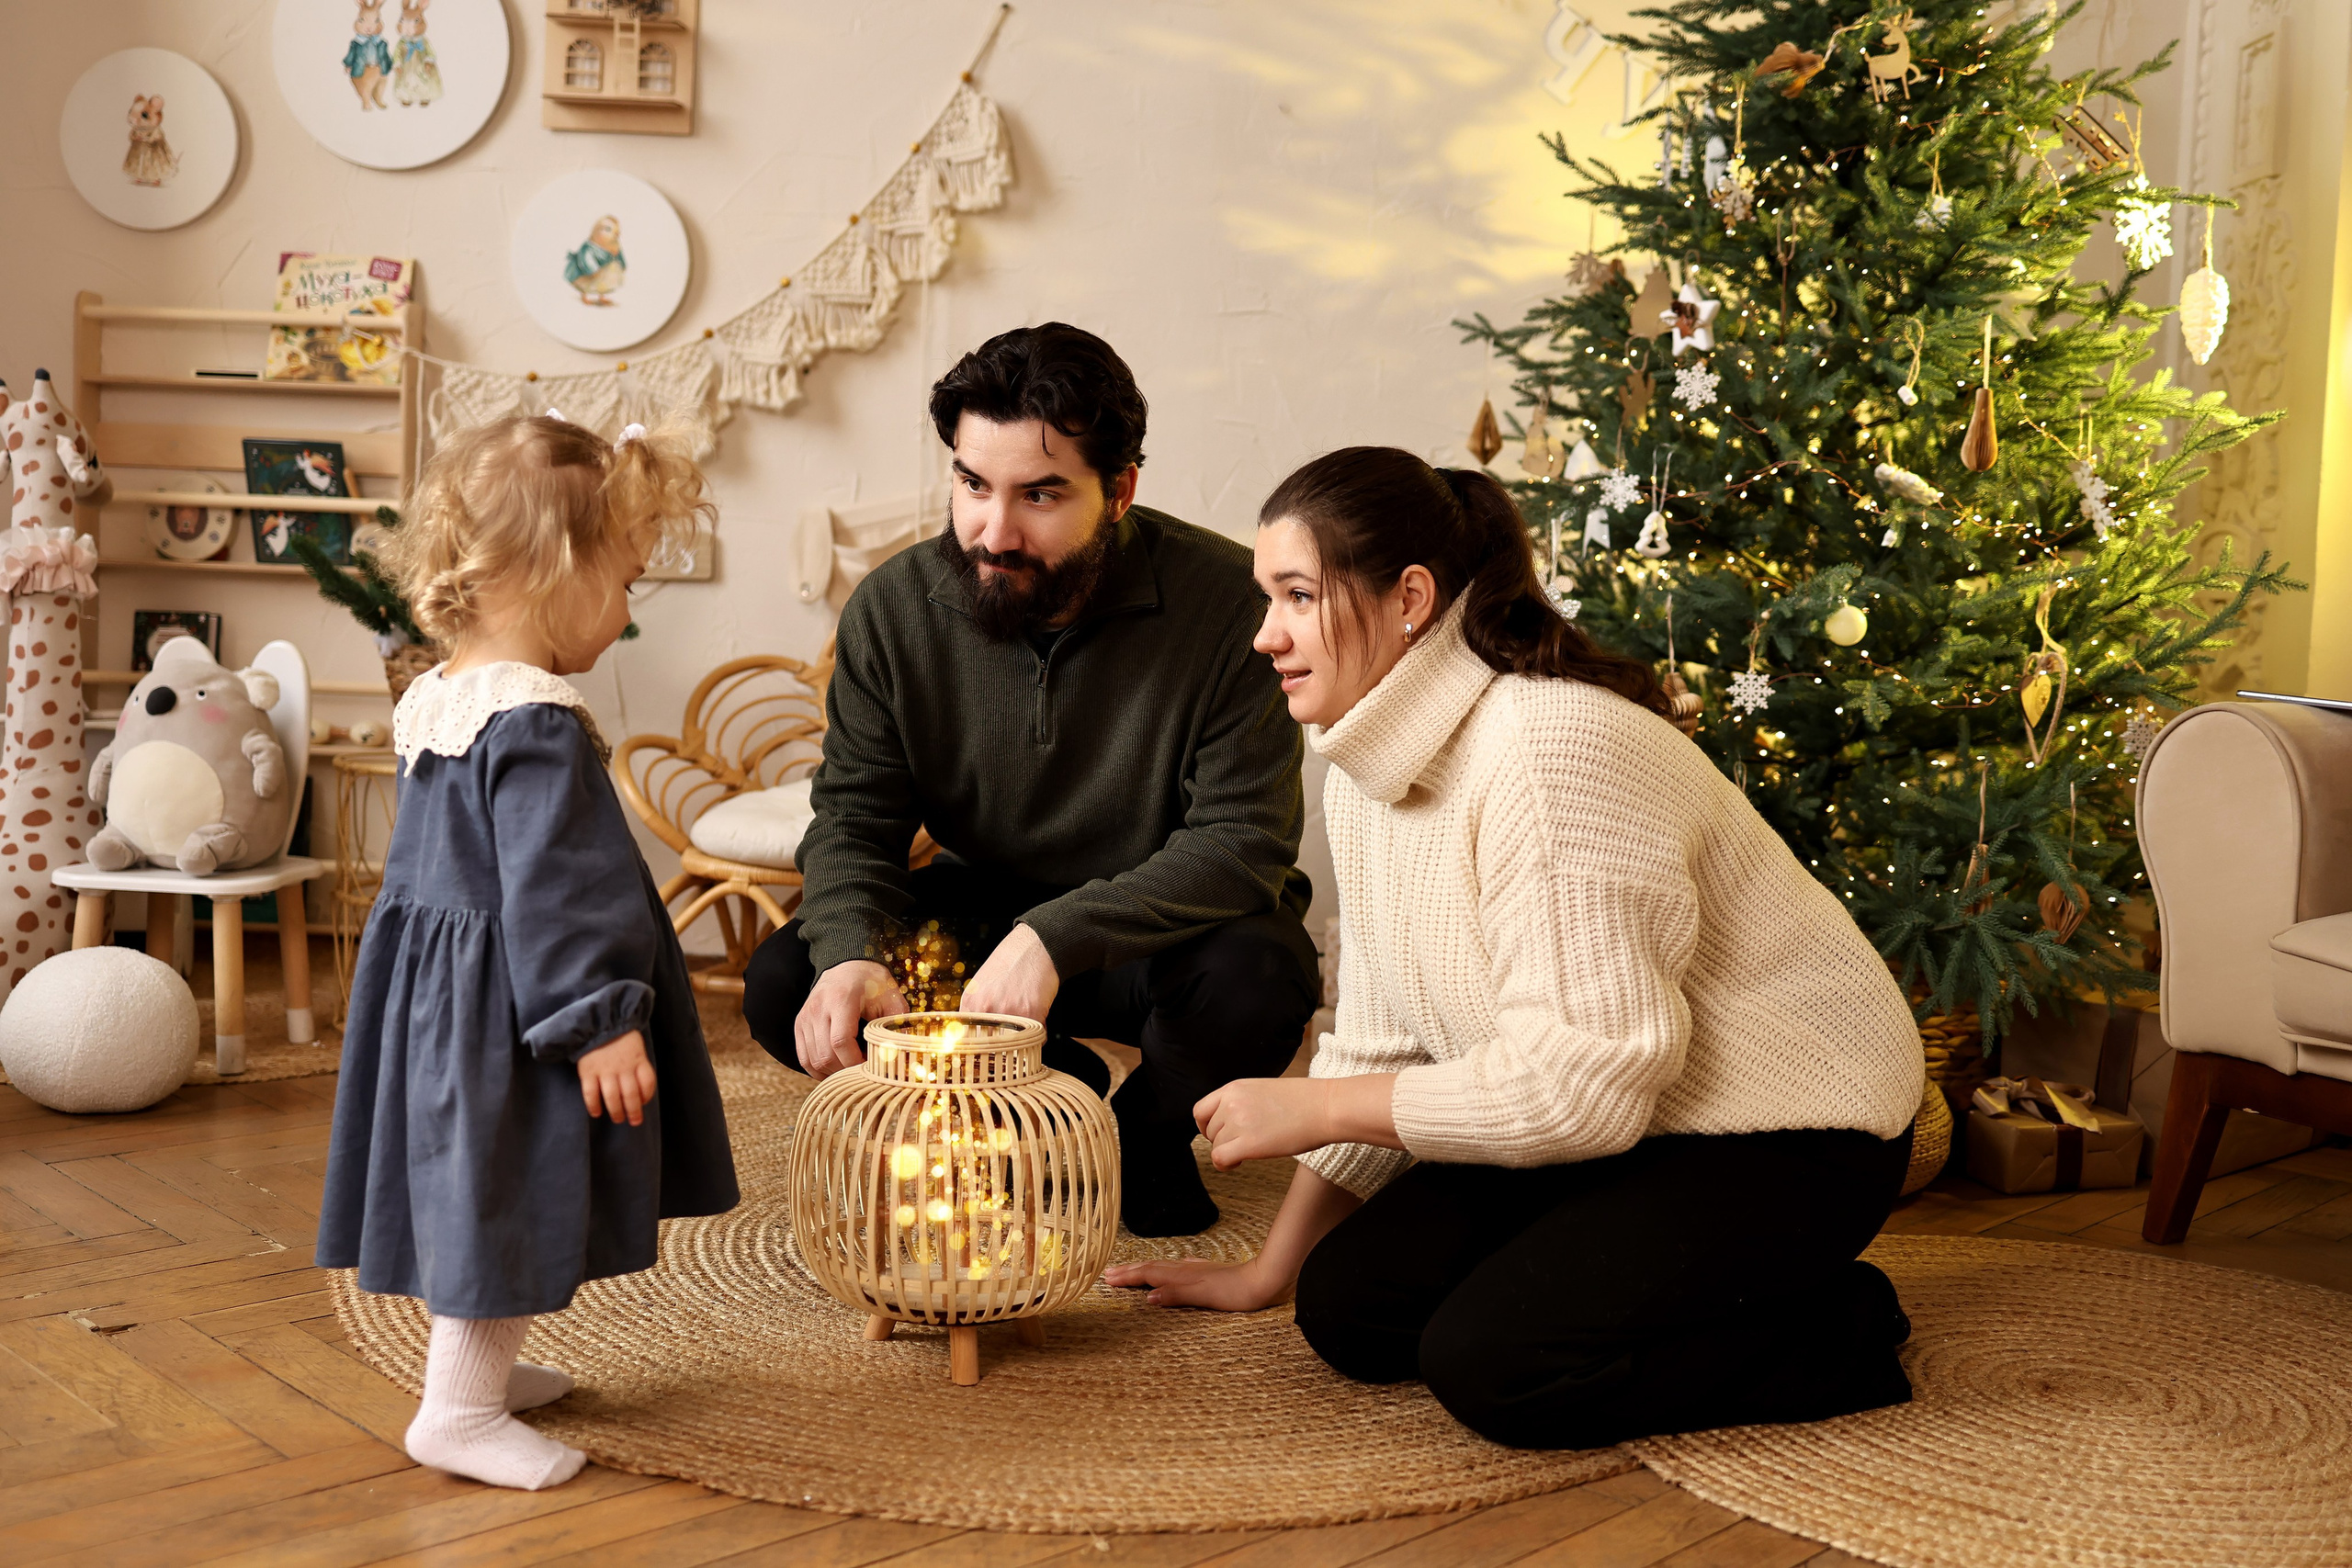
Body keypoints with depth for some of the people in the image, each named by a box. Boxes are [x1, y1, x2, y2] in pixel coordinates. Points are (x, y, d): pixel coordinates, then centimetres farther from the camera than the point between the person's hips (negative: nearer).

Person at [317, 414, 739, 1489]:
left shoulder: (434, 702, 8)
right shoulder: (537, 727, -23)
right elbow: (550, 890, -26)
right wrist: (599, 1021, -22)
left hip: (438, 988, 10)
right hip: (503, 1004, -10)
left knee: (481, 1192, 21)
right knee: (506, 1195, 0)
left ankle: (480, 1365, 35)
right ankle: (460, 1410, 10)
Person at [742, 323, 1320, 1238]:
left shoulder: (1227, 600, -24)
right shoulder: (893, 608, -11)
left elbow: (1243, 838, -25)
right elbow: (853, 816, -7)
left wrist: (1054, 939, -36)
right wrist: (850, 954, -30)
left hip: (1161, 925, -3)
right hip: (983, 913, 4)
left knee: (1257, 980, -36)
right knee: (785, 987, -17)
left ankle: (1141, 1137, 1)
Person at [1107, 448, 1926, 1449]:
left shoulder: (1553, 751, -28)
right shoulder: (1367, 766, 1)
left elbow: (1582, 1076, -29)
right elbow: (1380, 1041, 8)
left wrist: (1312, 1108, -22)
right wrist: (1270, 1271, 9)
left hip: (1785, 1137, -8)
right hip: (1611, 1124, 9)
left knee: (1490, 1365, -23)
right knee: (1349, 1309, -3)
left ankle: (1842, 1331, -3)